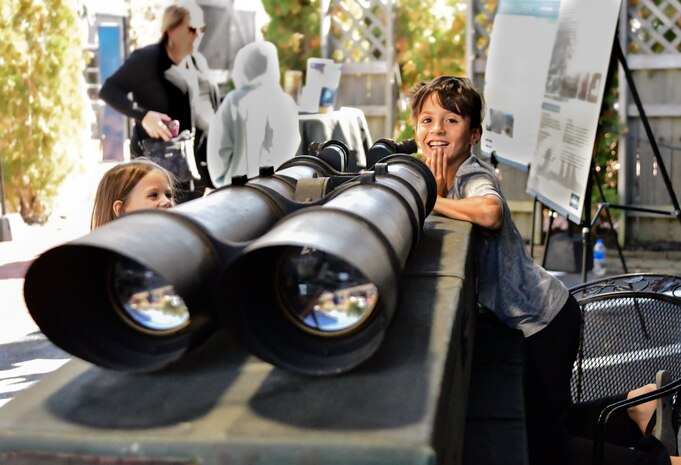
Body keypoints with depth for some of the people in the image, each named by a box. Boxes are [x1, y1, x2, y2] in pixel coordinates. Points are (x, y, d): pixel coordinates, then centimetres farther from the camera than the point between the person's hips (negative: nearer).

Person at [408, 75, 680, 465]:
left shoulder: (474, 176, -22)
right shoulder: (450, 176, 5)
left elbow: (489, 212, -46)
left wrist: (432, 199, -33)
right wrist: (437, 190, -16)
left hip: (544, 318, -9)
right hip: (537, 314, 9)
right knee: (553, 416, 25)